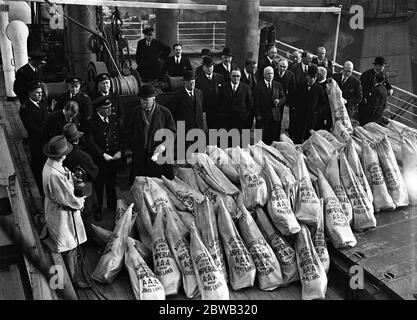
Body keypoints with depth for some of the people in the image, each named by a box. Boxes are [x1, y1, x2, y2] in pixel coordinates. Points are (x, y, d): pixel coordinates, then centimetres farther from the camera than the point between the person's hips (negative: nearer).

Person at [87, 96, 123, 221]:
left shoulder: (114, 119, 2)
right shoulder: (91, 122, -14)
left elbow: (120, 137, 7)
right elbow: (91, 143, -15)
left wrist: (119, 151, -7)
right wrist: (103, 154, -18)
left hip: (113, 158, 4)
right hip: (98, 160, -4)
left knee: (111, 183, 19)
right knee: (98, 185, 9)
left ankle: (112, 205, 37)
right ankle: (98, 209, 24)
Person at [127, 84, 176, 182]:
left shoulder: (164, 112, -1)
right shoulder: (136, 112, 10)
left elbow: (172, 133, 1)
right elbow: (130, 131, 17)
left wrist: (163, 145, -13)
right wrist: (133, 148, 6)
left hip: (160, 156, -2)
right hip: (139, 156, 3)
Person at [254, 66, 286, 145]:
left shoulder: (278, 85, 10)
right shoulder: (259, 86, 0)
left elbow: (283, 98, 13)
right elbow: (257, 101, -2)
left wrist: (279, 101, -10)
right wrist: (258, 115, -7)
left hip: (276, 115, 3)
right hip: (264, 115, -3)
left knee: (276, 136, 2)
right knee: (266, 137, 1)